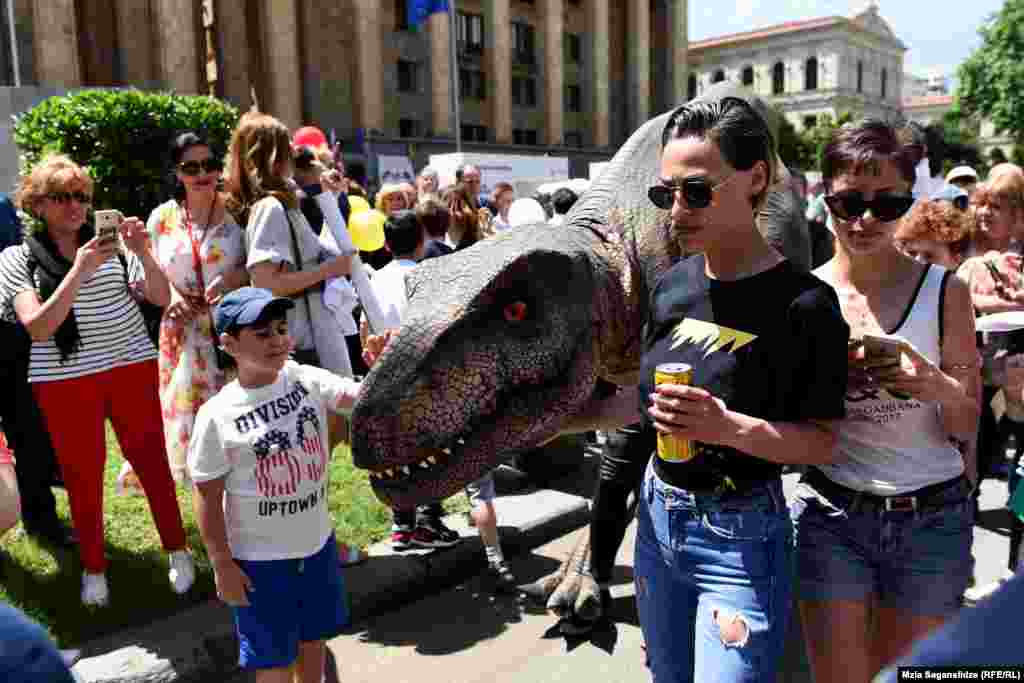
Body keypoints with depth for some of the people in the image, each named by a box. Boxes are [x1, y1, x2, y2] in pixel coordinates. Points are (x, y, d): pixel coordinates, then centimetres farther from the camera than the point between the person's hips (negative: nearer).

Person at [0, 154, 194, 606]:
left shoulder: (112, 245, 2)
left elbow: (161, 299, 0)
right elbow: (37, 328, -13)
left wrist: (143, 253, -17)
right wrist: (78, 273, -23)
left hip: (132, 370, 1)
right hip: (65, 382, -1)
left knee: (151, 462, 6)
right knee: (82, 475, 8)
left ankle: (177, 551, 22)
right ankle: (93, 568, 25)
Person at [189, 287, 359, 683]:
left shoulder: (309, 381, -8)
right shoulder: (218, 415, -17)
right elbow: (207, 496, -10)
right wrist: (222, 564, -8)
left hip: (317, 542, 4)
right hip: (260, 559, -3)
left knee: (313, 637, 25)